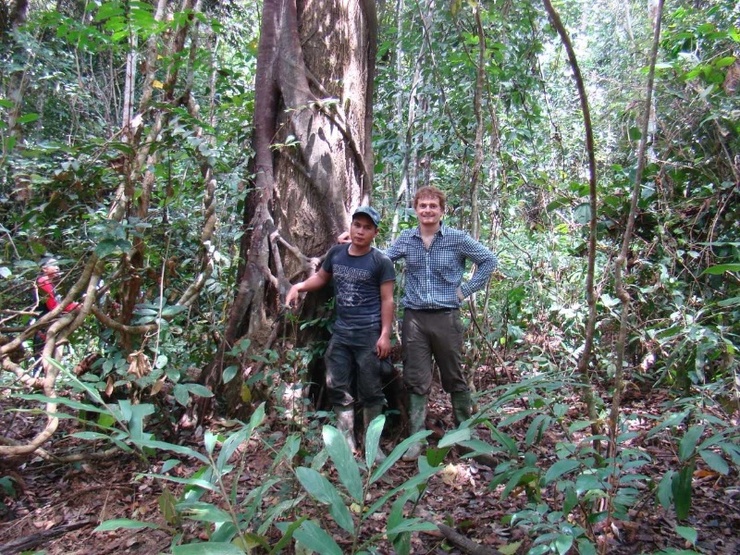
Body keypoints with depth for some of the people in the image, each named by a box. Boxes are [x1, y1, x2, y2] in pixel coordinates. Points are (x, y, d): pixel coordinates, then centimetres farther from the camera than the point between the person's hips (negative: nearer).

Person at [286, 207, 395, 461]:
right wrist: (299, 286, 5)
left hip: (369, 334, -5)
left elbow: (387, 300, -6)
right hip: (341, 332, 5)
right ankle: (347, 442, 22)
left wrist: (385, 335, -12)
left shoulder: (380, 261, -6)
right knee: (337, 388, 9)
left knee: (370, 391, 4)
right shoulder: (336, 253, 6)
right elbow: (321, 277, 22)